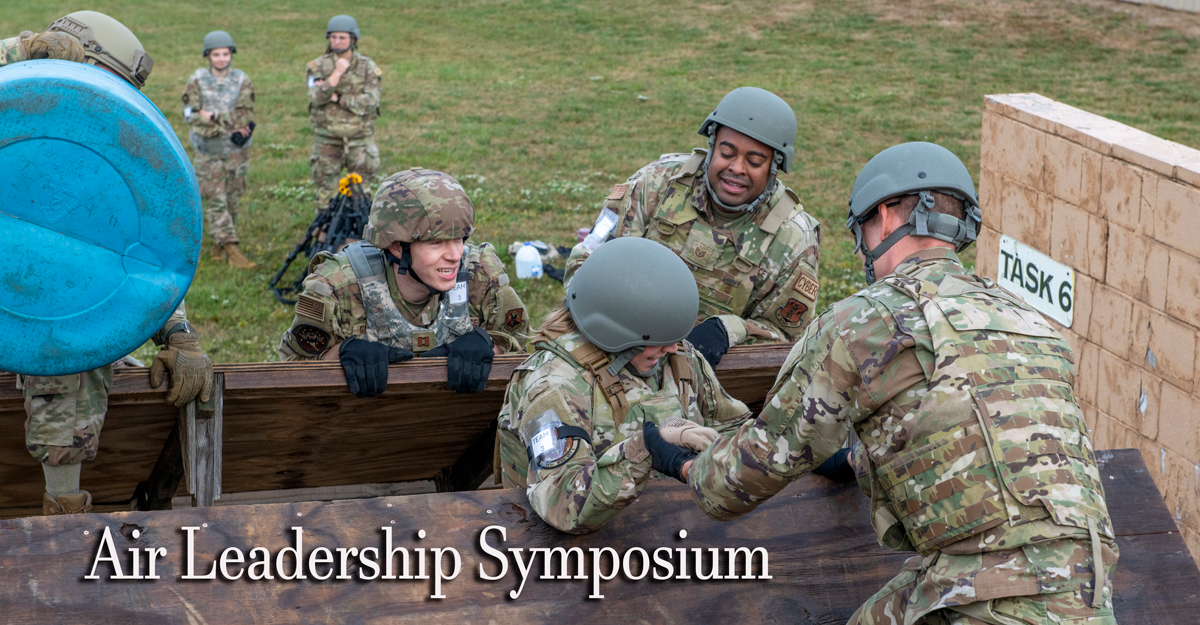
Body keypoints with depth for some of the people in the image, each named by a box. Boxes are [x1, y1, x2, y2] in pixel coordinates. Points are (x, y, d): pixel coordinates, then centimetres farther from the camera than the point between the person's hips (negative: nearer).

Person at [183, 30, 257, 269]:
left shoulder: (242, 80, 2)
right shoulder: (197, 81, 1)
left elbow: (245, 116, -7)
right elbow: (191, 114, -7)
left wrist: (213, 115, -15)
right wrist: (231, 123, -15)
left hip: (236, 151, 1)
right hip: (208, 151, -1)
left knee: (232, 199, 6)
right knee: (215, 200, -7)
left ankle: (219, 246, 19)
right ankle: (231, 250, -11)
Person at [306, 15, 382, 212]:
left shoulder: (368, 67, -2)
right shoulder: (318, 66, 0)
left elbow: (370, 102, -13)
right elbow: (316, 97, -15)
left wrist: (337, 98, -15)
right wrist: (337, 72, -21)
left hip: (360, 139, -1)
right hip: (327, 139, 1)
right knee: (325, 191, 8)